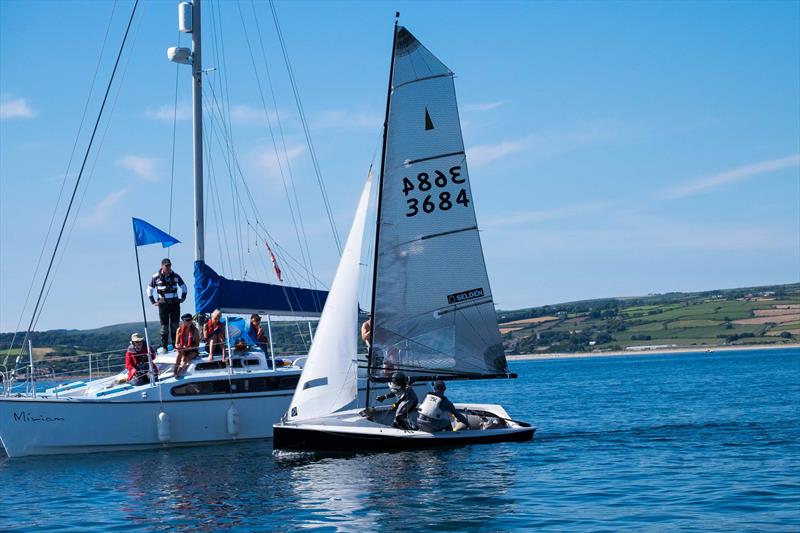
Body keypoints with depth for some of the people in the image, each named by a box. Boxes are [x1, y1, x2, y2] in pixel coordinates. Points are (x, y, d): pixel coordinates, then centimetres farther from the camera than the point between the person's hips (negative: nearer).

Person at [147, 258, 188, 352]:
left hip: (175, 304, 2)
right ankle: (164, 347, 4)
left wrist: (182, 298, 10)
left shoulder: (175, 276, 4)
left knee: (175, 326, 4)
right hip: (163, 304, -2)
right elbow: (149, 290, 10)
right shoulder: (156, 277, -2)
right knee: (164, 326, 0)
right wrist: (153, 302, 5)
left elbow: (184, 287, 17)